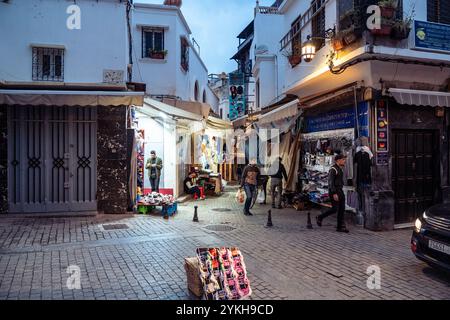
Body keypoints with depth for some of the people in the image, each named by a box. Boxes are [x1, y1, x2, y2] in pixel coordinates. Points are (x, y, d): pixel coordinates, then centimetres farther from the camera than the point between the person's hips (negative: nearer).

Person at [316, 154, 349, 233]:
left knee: (342, 209, 5)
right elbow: (330, 182, -19)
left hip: (340, 191, 9)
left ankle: (341, 226, 10)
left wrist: (340, 192, 20)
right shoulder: (333, 169, -14)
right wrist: (334, 194, -24)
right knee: (335, 209, -7)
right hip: (334, 191, -9)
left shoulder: (340, 169, 15)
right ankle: (320, 218, 12)